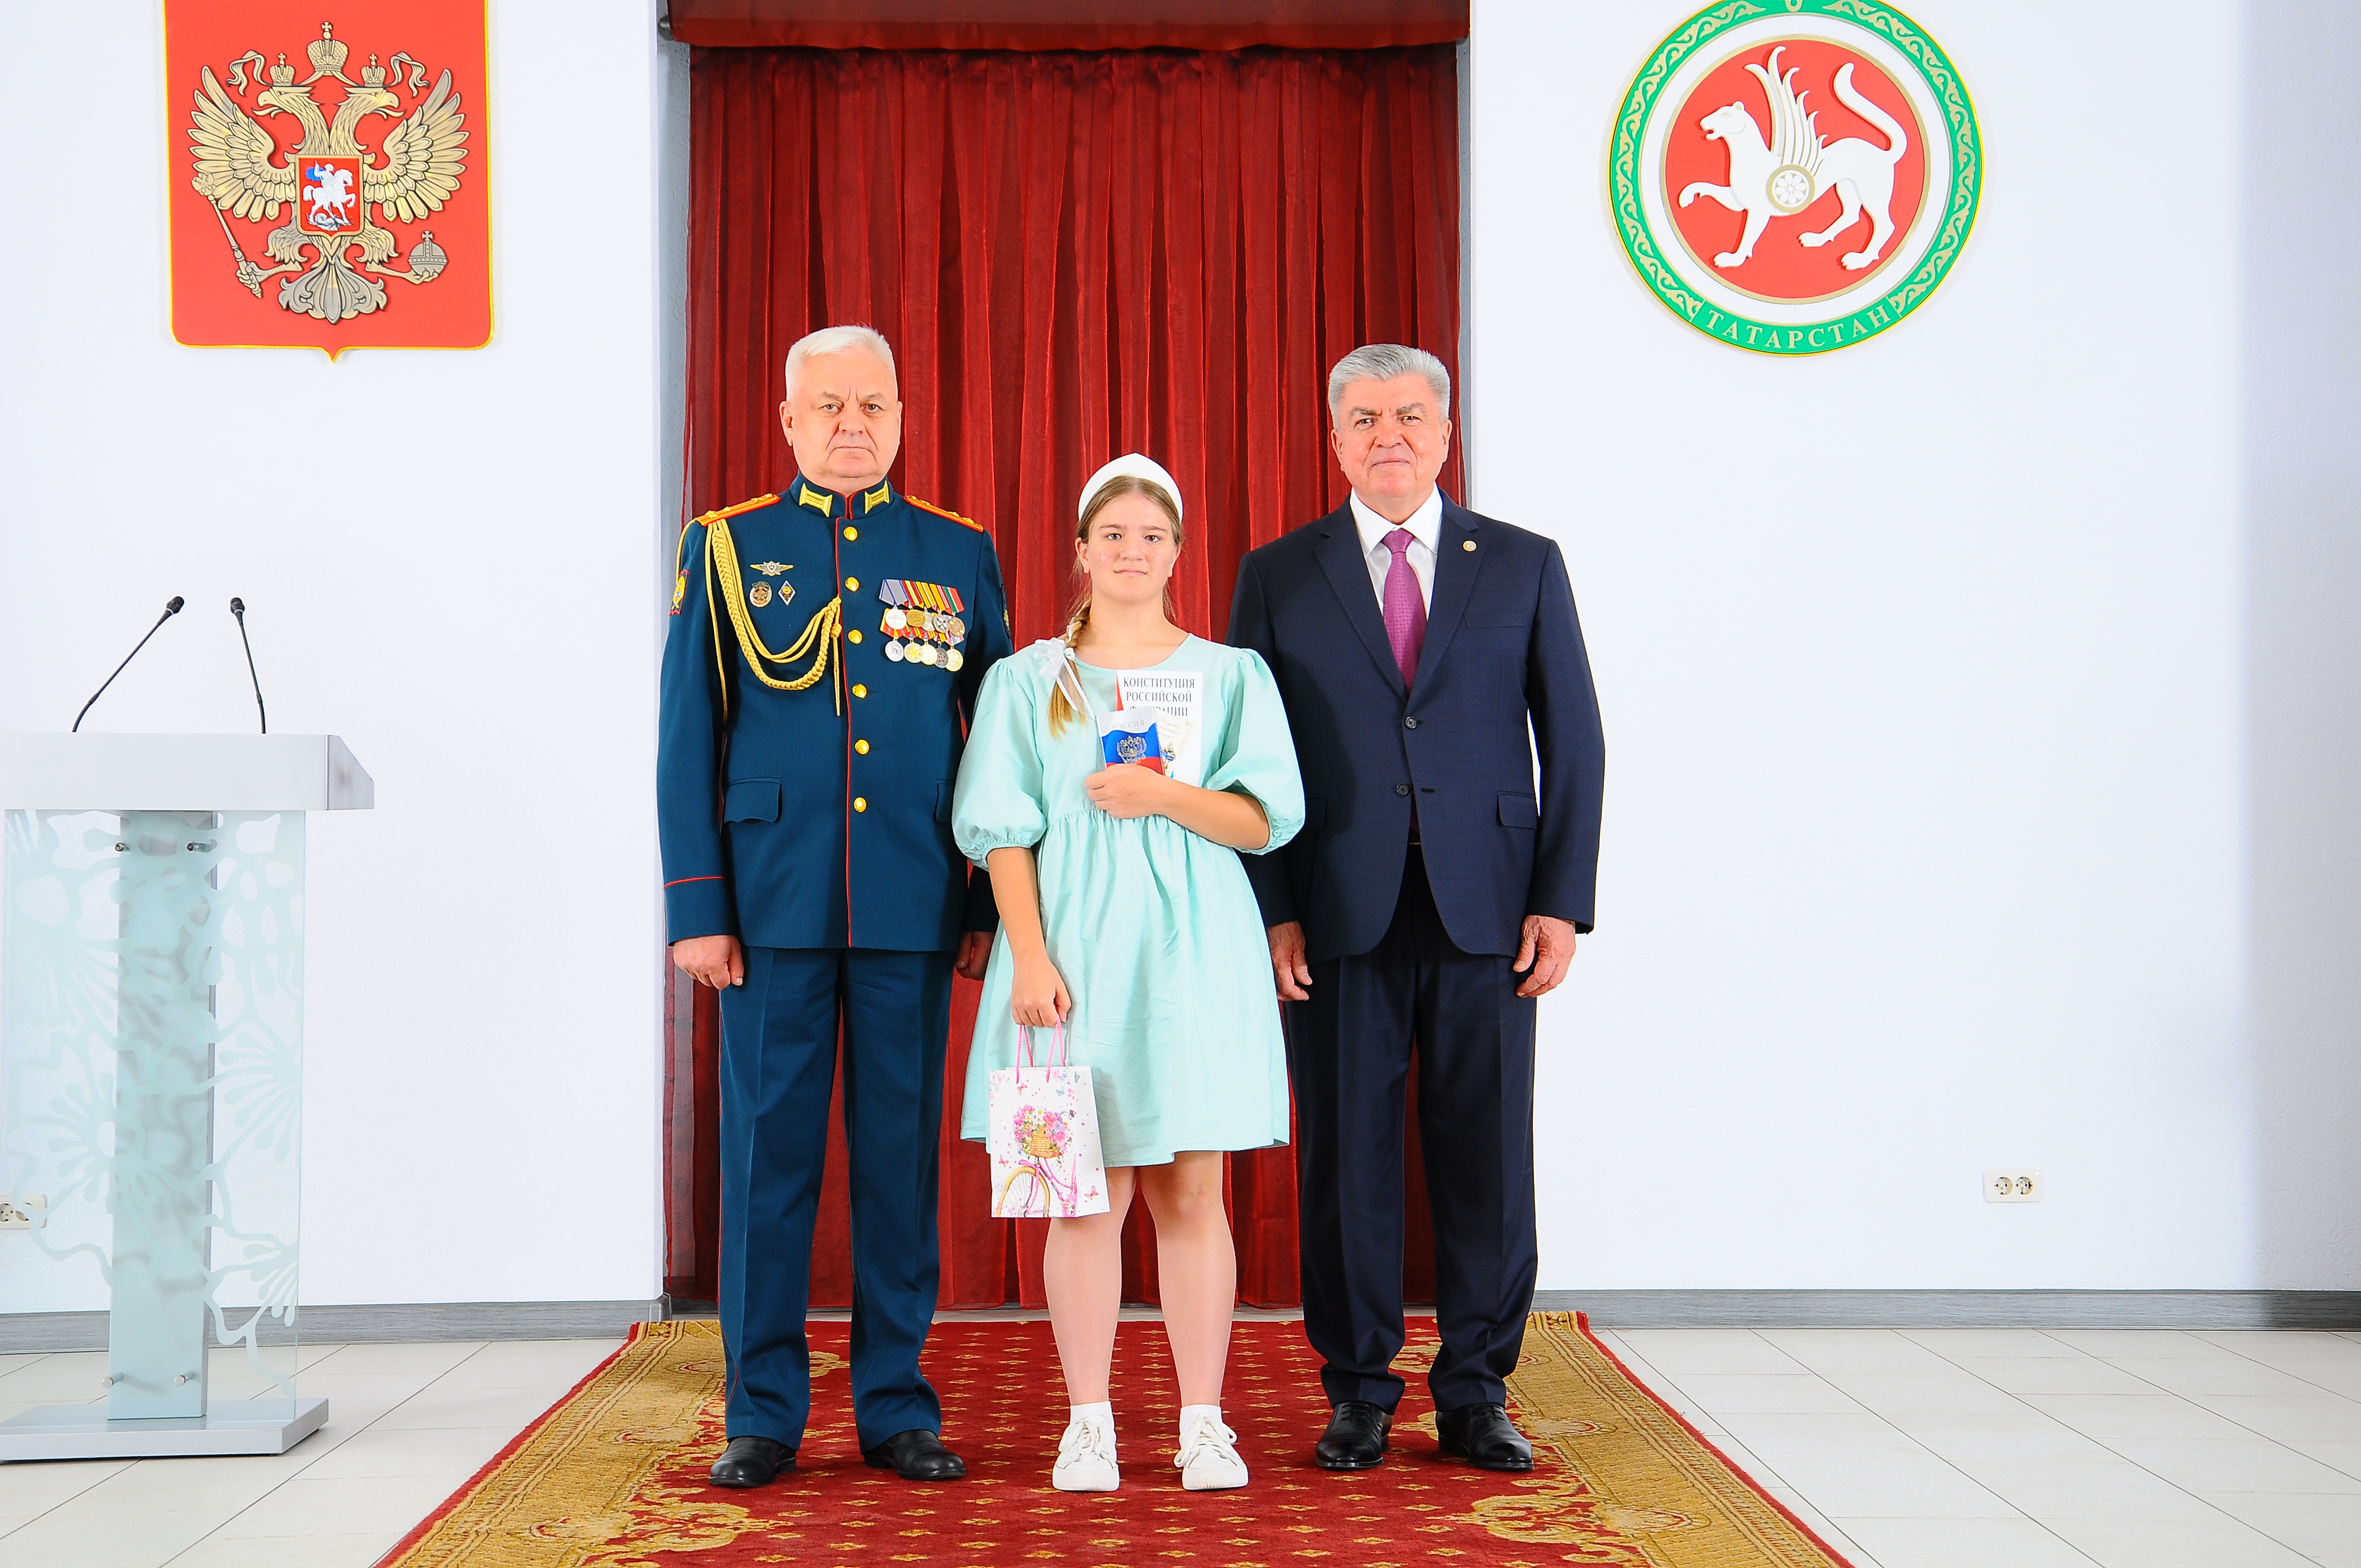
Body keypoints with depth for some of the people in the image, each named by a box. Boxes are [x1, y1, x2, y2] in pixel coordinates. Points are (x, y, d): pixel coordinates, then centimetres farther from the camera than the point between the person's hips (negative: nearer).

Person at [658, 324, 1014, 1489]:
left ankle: (895, 1405, 15)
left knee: (901, 1152, 5)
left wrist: (998, 906, 4)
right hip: (773, 902, -1)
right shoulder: (724, 548, 7)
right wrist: (697, 906, -3)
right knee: (768, 1153, 3)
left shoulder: (960, 554, 10)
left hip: (914, 910, 1)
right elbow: (687, 741, 4)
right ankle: (765, 1413, 13)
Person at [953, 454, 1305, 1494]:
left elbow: (1267, 818, 2)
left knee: (1190, 1190, 1)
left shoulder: (1231, 675, 10)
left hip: (1192, 949, 1)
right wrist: (1029, 959, -9)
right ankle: (1088, 1423, 10)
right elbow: (1003, 830, 2)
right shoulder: (1030, 679, 8)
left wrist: (1163, 796, -14)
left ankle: (1204, 1422, 8)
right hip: (1076, 948, 0)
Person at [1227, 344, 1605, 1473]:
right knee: (1346, 1158, 4)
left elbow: (1572, 740, 6)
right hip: (1337, 914, 0)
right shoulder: (1278, 576, 8)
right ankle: (1358, 1394, 17)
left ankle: (1476, 1395, 17)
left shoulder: (1524, 565, 9)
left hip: (1485, 912, 1)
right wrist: (1269, 909, -4)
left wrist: (1562, 901, -2)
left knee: (1486, 1160, 4)